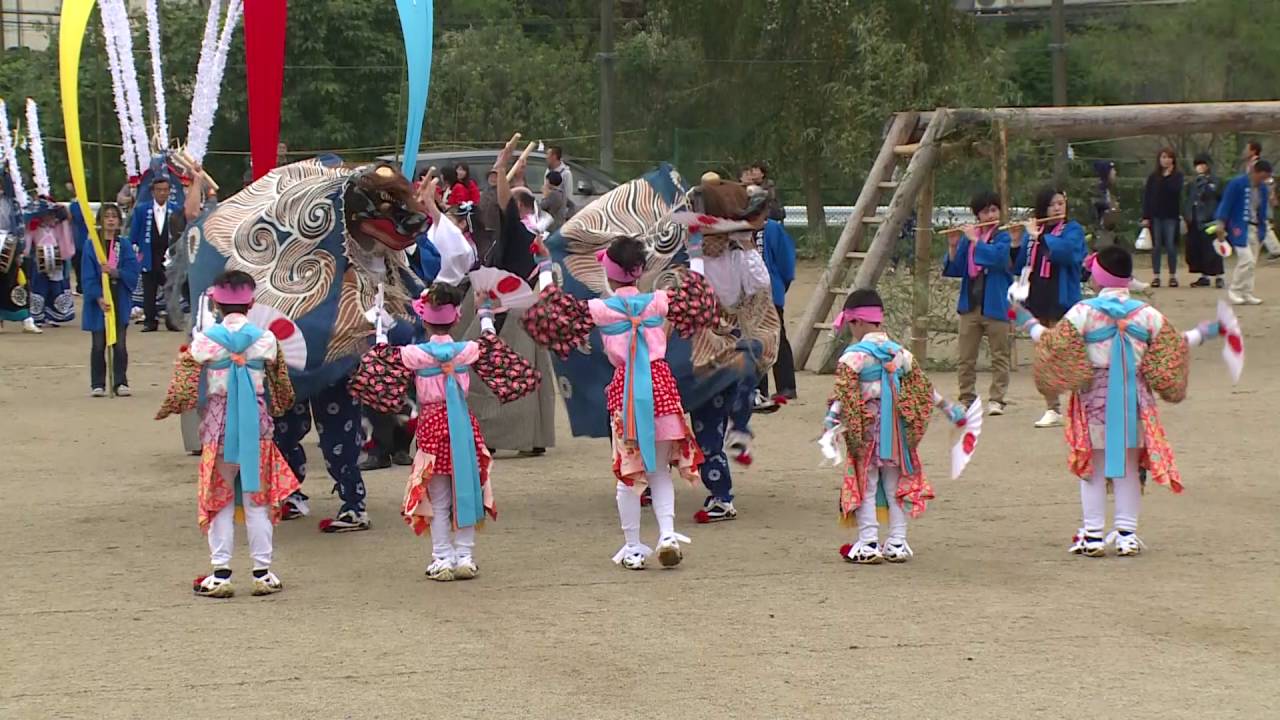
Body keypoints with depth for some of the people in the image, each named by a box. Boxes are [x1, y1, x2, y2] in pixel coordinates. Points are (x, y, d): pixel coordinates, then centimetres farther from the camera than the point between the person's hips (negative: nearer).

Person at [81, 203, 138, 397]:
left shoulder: (124, 245, 5)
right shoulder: (92, 245, -1)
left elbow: (133, 272, -1)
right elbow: (88, 276, -5)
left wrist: (116, 272, -18)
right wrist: (98, 298, -15)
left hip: (120, 300, 1)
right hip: (98, 300, -1)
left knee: (119, 344, 1)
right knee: (99, 344, 3)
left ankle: (120, 383, 8)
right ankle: (97, 384, 9)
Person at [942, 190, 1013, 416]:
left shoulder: (1003, 237, 1)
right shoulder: (967, 238, 10)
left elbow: (997, 257, -20)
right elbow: (954, 270, 8)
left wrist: (975, 240, -15)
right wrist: (953, 246, -6)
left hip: (995, 306, -4)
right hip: (970, 304, 4)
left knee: (999, 356, -2)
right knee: (966, 357, 5)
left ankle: (997, 399, 1)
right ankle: (966, 399, 12)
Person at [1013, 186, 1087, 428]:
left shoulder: (1073, 230, 0)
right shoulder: (1034, 231, 12)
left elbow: (1065, 251, -21)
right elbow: (1018, 266, 9)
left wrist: (1038, 237, -19)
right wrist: (1016, 242, -6)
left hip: (1061, 299, -5)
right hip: (1037, 298, 5)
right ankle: (1052, 408, 13)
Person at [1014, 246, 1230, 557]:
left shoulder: (1083, 312, -11)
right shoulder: (1146, 314, -4)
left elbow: (1054, 346, -11)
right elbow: (1171, 349, 0)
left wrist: (1030, 324, 2)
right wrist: (1201, 334, 16)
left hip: (1094, 398, -2)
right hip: (1134, 399, 2)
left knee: (1093, 467, 7)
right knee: (1129, 467, 11)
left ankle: (1093, 535, 7)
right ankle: (1127, 534, 12)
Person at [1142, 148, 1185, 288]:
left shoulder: (1178, 175, 1)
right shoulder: (1153, 176, 6)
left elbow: (1176, 191, -15)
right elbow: (1147, 196, 4)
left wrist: (1167, 176, -14)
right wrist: (1145, 217, -2)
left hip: (1171, 215, -2)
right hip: (1156, 216, 2)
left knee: (1171, 246, -1)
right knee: (1156, 246, 4)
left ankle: (1173, 276, 9)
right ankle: (1156, 276, 8)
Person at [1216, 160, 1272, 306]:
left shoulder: (1263, 189, 10)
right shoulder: (1237, 184, -10)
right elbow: (1226, 204, -10)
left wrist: (1262, 231, 17)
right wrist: (1221, 225, -14)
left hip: (1255, 229, 7)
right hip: (1239, 228, -7)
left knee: (1252, 264, 6)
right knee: (1247, 260, -16)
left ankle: (1247, 294, 12)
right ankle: (1233, 292, -6)